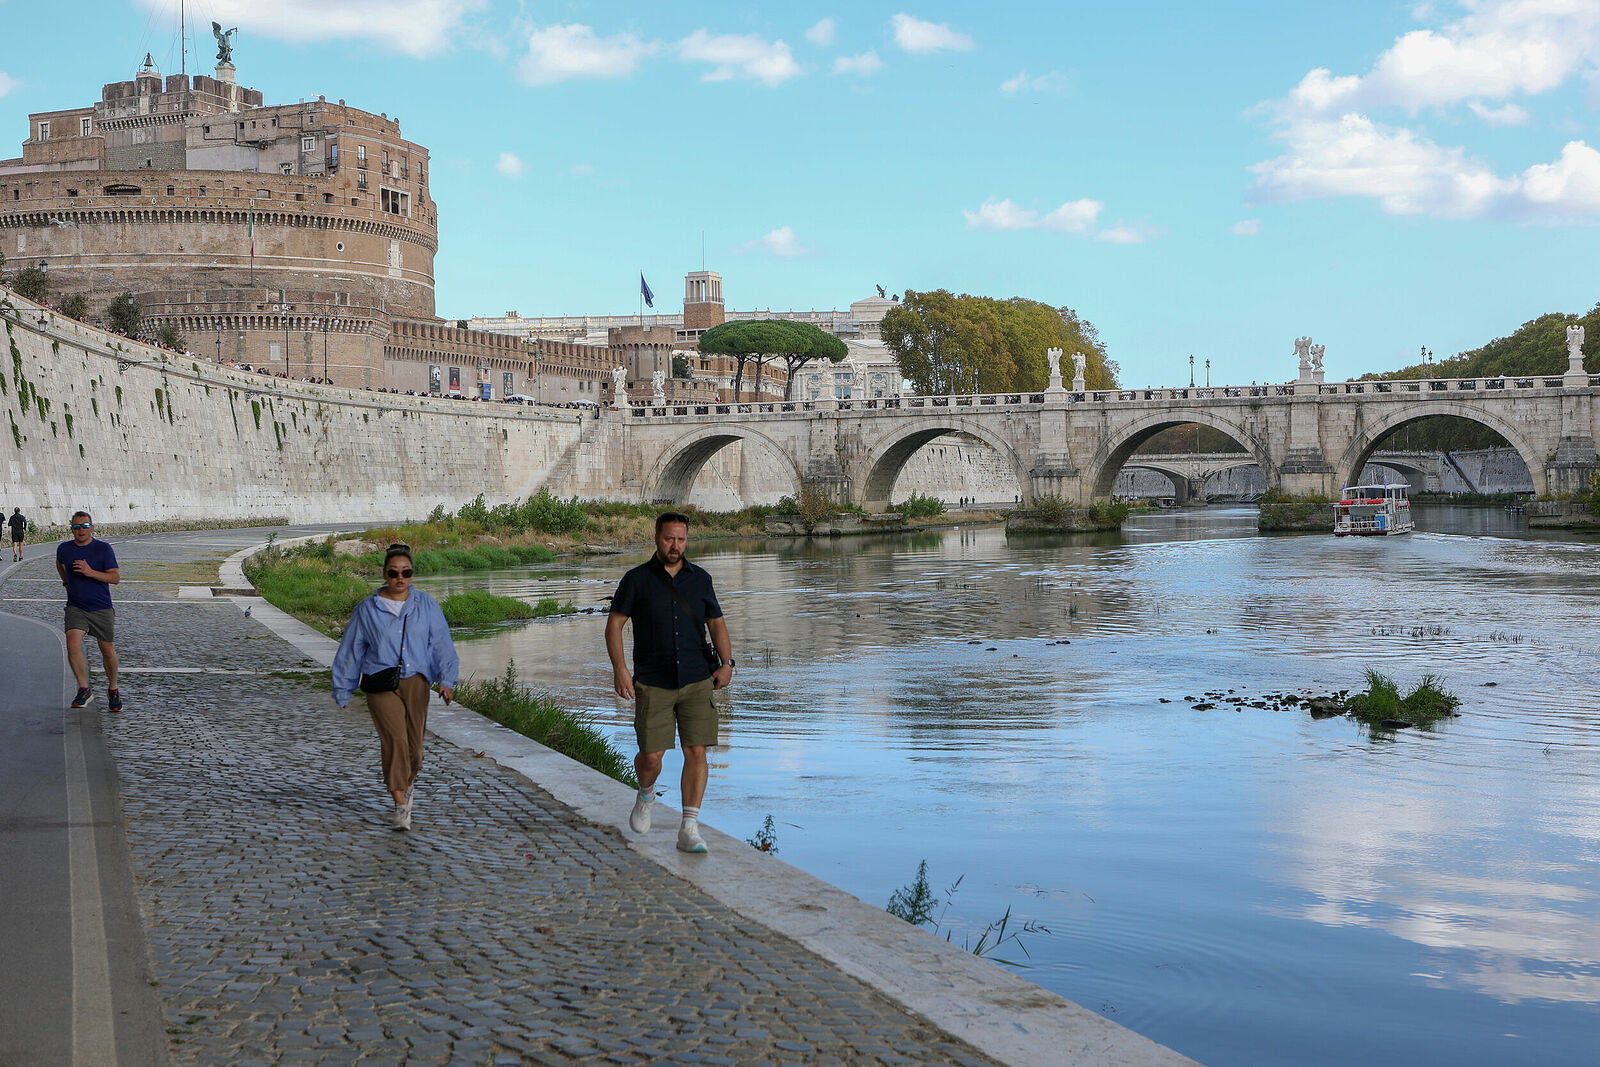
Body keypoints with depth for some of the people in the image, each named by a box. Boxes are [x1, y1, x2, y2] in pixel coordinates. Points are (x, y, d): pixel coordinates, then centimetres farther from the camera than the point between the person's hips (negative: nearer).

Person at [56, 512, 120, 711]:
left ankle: (113, 689, 28)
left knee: (108, 651, 5)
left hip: (102, 609, -2)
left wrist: (90, 572, -24)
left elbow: (115, 577, -12)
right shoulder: (64, 548, 2)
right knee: (73, 645, -19)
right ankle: (84, 690, -8)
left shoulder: (103, 548, -8)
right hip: (75, 608, 2)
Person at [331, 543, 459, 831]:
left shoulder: (426, 605, 8)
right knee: (395, 737, -19)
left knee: (413, 741, -2)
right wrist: (342, 691, 16)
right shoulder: (367, 610, 7)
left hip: (416, 680, 2)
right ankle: (400, 804, -20)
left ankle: (409, 781, 32)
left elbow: (442, 643, 7)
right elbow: (350, 651, 13)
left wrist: (446, 679, -5)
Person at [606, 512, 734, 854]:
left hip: (696, 682, 2)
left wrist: (726, 662, 1)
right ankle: (646, 795, 31)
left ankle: (689, 829, -2)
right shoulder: (637, 579, 1)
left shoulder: (700, 579, 9)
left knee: (696, 752, -7)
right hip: (652, 684, -2)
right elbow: (614, 623, 1)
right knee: (651, 756, -5)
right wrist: (619, 668, -10)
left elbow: (716, 622, 15)